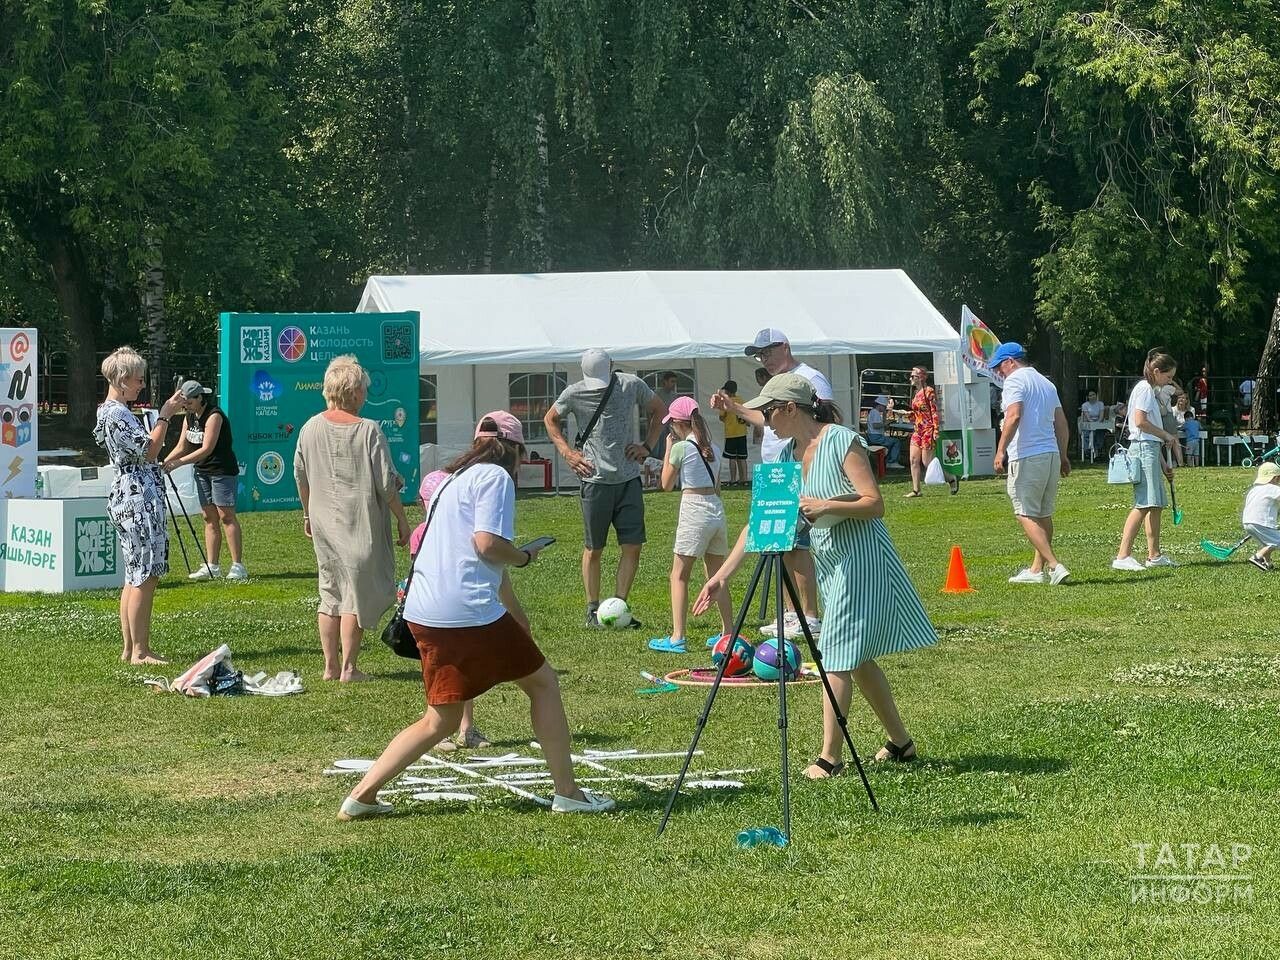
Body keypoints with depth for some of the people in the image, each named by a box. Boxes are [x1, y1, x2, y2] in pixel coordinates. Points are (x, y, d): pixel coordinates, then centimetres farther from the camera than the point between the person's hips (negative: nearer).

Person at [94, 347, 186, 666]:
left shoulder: (112, 411, 17)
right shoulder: (116, 413, -15)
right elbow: (149, 451, -18)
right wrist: (165, 415, -13)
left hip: (130, 498, 11)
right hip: (138, 498, -11)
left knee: (135, 576, 13)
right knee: (145, 576, -8)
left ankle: (130, 648, 16)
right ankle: (140, 651, -6)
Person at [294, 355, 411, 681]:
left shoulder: (311, 428, 1)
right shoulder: (368, 431, -15)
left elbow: (300, 476, 11)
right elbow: (387, 483, -12)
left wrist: (308, 513, 25)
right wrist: (402, 519, -1)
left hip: (323, 521, 5)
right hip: (361, 522, -5)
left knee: (330, 592, 14)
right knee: (357, 593, 3)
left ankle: (330, 666, 18)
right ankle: (348, 668, 3)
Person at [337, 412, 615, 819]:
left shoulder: (454, 479, 25)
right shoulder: (495, 476, -3)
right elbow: (488, 544, -17)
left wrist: (514, 611, 43)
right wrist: (525, 556, 4)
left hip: (424, 614, 8)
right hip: (469, 613, -8)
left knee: (440, 720, 16)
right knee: (542, 681, 10)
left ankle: (361, 796, 7)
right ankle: (567, 792, 11)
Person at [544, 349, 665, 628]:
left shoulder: (632, 385, -1)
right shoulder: (575, 393, -3)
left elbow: (659, 410, 16)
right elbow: (551, 419, 15)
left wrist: (648, 446, 6)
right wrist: (566, 452, 3)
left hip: (629, 479, 2)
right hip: (595, 479, -2)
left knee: (633, 545, -3)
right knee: (594, 549, 3)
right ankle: (593, 610, 12)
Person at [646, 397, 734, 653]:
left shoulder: (681, 448, -8)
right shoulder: (713, 449, 11)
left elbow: (667, 484, 2)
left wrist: (668, 450, 9)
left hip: (694, 511, -7)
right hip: (717, 510, 7)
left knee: (679, 575, -3)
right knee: (717, 576, 17)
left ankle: (677, 638, -9)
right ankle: (728, 632, 21)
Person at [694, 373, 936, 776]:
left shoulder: (843, 442, -16)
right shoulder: (787, 455, 6)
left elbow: (875, 504, -18)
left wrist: (827, 506, -32)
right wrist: (724, 574, 1)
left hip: (860, 555, -8)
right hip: (828, 558, 8)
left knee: (838, 656, -9)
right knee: (856, 657, 13)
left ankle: (830, 756, -6)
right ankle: (900, 742, 25)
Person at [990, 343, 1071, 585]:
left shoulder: (1015, 380, -6)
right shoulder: (1046, 382, 19)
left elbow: (1014, 416, -21)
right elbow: (1062, 423, 20)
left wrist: (1001, 450, -20)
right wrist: (1063, 456, 25)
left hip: (1027, 456, -9)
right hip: (1051, 454, 9)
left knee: (1026, 515, -7)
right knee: (1043, 515, 14)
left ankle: (1054, 565, -18)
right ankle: (1037, 570, 18)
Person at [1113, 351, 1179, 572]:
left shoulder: (1150, 390, 23)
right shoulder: (1144, 388, -7)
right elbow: (1140, 421, -20)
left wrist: (1162, 463, 22)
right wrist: (1166, 434, -9)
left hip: (1149, 450, 11)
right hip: (1143, 449, -11)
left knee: (1155, 504, 12)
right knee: (1144, 504, -16)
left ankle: (1154, 555, 17)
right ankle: (1123, 556, -20)